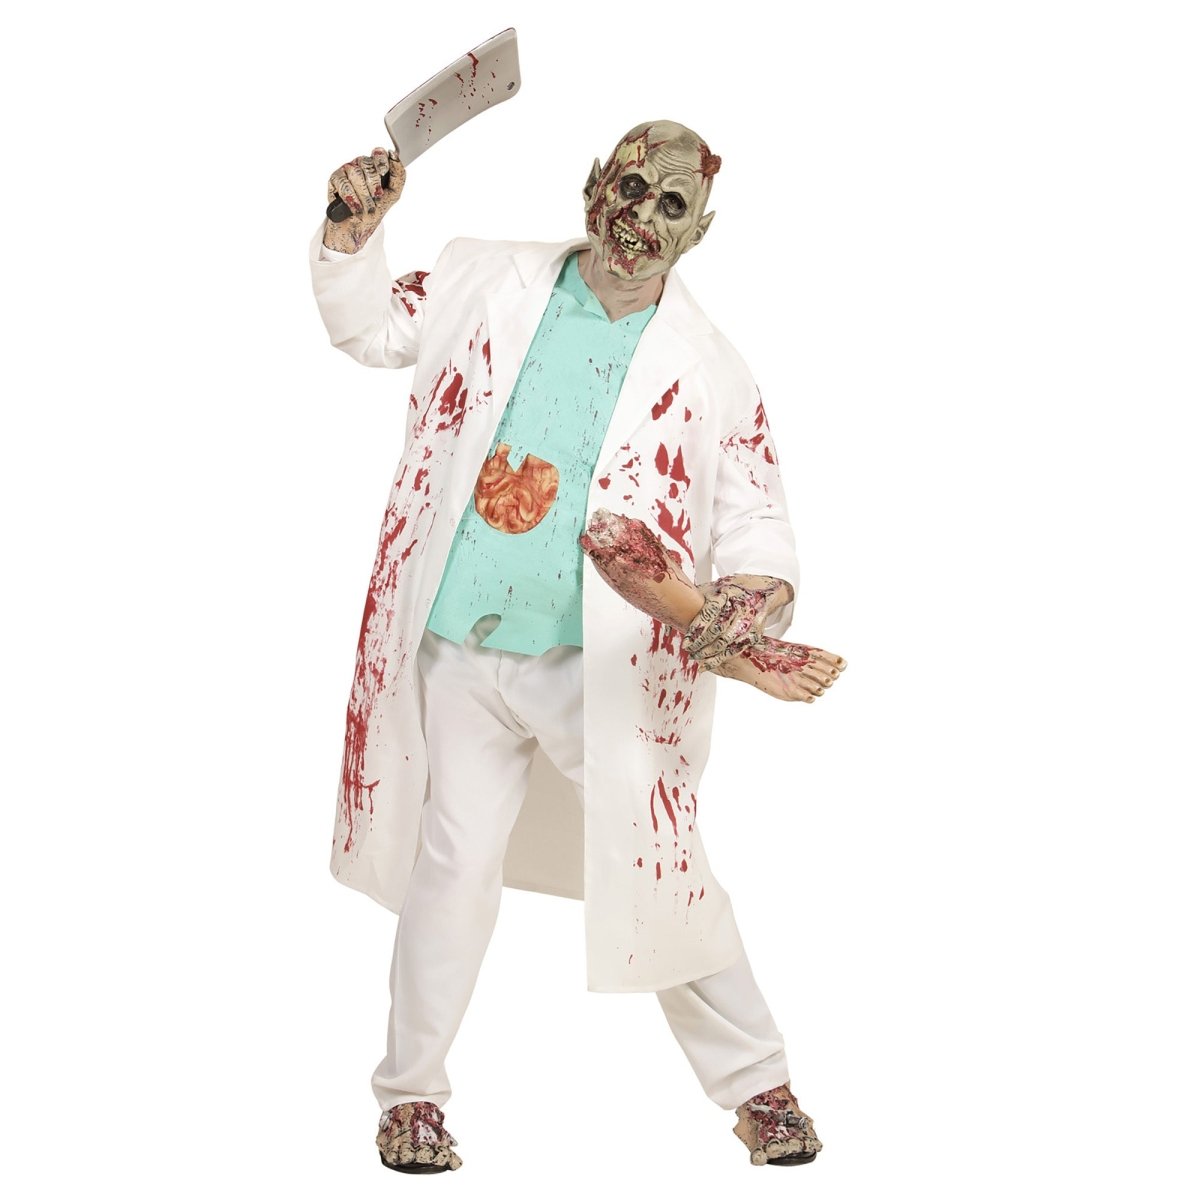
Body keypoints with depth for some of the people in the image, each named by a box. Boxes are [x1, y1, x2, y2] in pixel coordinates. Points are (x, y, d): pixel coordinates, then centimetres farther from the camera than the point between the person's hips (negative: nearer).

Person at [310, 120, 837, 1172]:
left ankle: (757, 1082, 19)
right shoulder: (488, 284, 3)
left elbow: (755, 516, -4)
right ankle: (412, 1090, 22)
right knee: (454, 865, 6)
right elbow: (370, 326, 16)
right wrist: (355, 231, -2)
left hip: (601, 664, -1)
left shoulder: (708, 372, -4)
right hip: (460, 650, 2)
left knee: (660, 868, 1)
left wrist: (759, 592, -25)